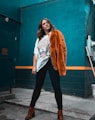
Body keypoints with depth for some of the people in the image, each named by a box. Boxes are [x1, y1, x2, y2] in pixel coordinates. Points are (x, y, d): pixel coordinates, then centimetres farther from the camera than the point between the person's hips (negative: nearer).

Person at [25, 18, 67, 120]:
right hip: (41, 64, 3)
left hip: (52, 62, -3)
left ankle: (60, 112, 8)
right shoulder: (39, 38, 20)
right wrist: (34, 66, 5)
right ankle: (31, 109, 17)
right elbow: (36, 53, 15)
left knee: (56, 87, -3)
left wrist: (60, 64, -13)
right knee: (37, 87, 6)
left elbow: (60, 48, -1)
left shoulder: (56, 34, 9)